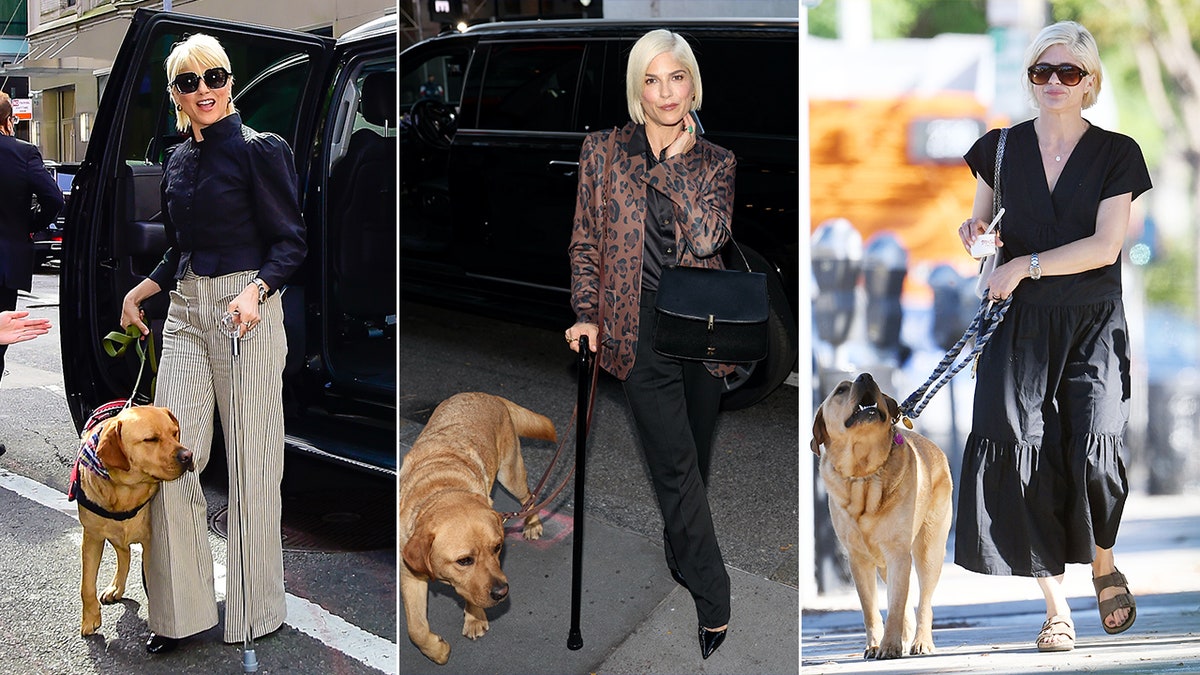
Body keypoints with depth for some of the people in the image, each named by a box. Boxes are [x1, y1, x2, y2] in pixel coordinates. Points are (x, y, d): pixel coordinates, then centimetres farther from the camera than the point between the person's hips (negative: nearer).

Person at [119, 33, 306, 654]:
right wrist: (140, 292, 19)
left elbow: (290, 242, -8)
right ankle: (180, 610, 8)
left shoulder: (260, 150, -5)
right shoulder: (178, 161, 15)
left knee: (250, 462, -1)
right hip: (185, 313, 6)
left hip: (247, 313, -6)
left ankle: (257, 609, 13)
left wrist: (256, 291, -23)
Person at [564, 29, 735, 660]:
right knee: (677, 466, -7)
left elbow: (708, 236, -13)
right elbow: (585, 241, 6)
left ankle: (680, 555, 37)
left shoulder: (715, 161, 4)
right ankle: (714, 604, 0)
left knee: (694, 460, 14)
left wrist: (675, 160, -12)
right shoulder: (603, 151, 2)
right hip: (640, 333, -2)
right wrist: (587, 314, -2)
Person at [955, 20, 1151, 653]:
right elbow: (978, 226, 19)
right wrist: (974, 237, -3)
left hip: (1093, 324, -2)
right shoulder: (1002, 148, 9)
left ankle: (1103, 562, 15)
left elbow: (1105, 246, -7)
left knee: (1092, 450, -18)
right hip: (1020, 322, 2)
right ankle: (1056, 606, -4)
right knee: (1018, 448, -14)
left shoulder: (1116, 154, 2)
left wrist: (1026, 265, -11)